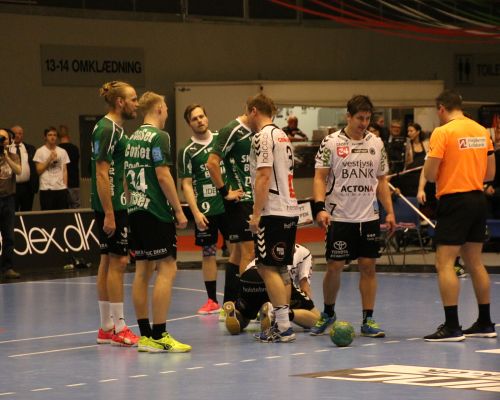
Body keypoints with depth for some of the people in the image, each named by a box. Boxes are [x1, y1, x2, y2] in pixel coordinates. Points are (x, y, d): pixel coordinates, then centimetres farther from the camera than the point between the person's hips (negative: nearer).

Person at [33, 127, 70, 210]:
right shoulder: (40, 151, 1)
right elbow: (39, 171, -2)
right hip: (46, 189, -3)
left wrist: (65, 186, 4)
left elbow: (65, 170, 12)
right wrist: (49, 159, -10)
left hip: (61, 188, 3)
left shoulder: (62, 152, 12)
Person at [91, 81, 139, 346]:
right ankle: (118, 328, -4)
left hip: (114, 205, 10)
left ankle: (106, 328, 15)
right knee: (117, 262, -7)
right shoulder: (108, 129, -15)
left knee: (108, 261, 11)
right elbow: (102, 174, -19)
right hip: (112, 205, -10)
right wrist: (109, 214, -22)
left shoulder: (114, 128, 15)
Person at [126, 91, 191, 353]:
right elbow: (163, 176, -15)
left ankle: (145, 335, 10)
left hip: (136, 211, 9)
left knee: (143, 271, 9)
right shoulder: (158, 137, -10)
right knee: (167, 269, -8)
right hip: (156, 213, -9)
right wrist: (179, 211, -11)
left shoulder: (132, 139, 15)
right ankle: (158, 336, -12)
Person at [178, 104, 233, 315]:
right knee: (208, 252, 3)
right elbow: (186, 184, -5)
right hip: (205, 209, -2)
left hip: (228, 204, 2)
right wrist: (196, 212, -13)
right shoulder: (187, 151, -3)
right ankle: (212, 301, 10)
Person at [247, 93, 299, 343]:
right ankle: (282, 323, 13)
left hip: (273, 212, -9)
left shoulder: (263, 136, -9)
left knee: (268, 268, -7)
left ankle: (283, 326, -11)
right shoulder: (282, 136, 19)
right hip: (289, 210, 9)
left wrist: (256, 214, -16)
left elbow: (264, 176, -17)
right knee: (279, 269, 12)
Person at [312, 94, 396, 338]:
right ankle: (328, 314, 21)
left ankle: (368, 321, 7)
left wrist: (389, 211, 6)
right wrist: (320, 207, -18)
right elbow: (320, 178, -5)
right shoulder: (331, 143, -4)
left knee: (368, 267, 1)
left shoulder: (376, 144, 8)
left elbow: (381, 181, 13)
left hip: (369, 217, 3)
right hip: (339, 217, -3)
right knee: (334, 267, 0)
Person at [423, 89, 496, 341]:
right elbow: (490, 173, 13)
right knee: (475, 263, 15)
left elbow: (429, 174, -11)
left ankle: (451, 327, -10)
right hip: (478, 199, 7)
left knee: (444, 264, -5)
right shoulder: (482, 131, 9)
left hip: (454, 200, -7)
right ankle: (485, 323, 20)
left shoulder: (442, 133, -10)